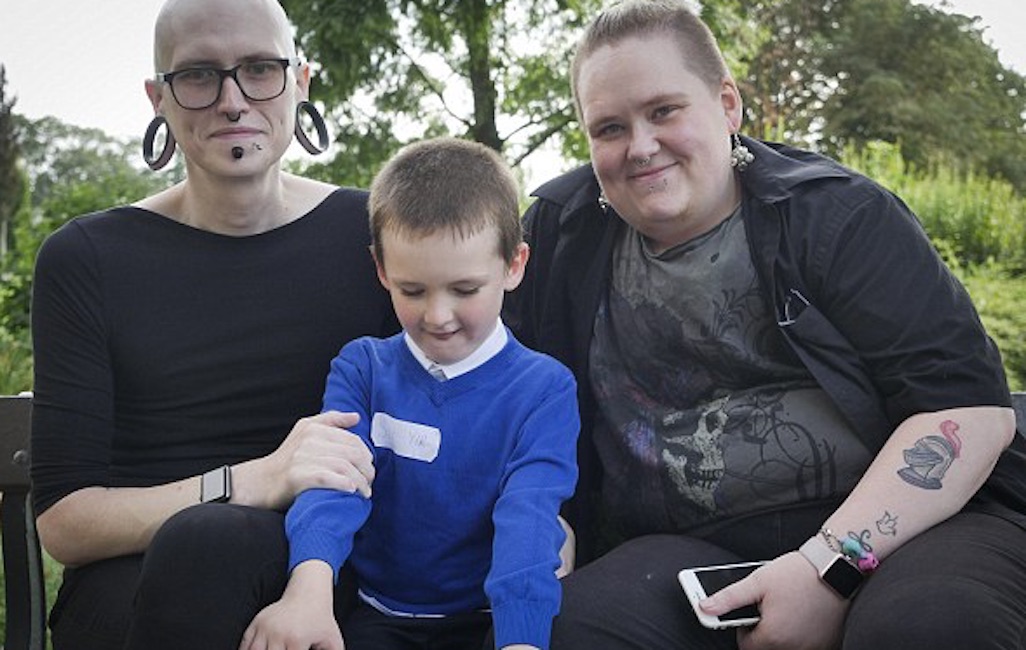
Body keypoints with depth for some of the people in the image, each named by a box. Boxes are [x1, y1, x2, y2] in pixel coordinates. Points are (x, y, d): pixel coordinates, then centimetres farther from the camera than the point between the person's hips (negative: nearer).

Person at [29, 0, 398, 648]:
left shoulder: (375, 234, 5)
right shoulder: (86, 260, 2)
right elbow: (61, 522, -5)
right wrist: (249, 483, -22)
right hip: (131, 588, -1)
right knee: (203, 542, -34)